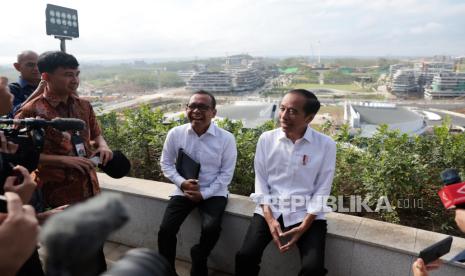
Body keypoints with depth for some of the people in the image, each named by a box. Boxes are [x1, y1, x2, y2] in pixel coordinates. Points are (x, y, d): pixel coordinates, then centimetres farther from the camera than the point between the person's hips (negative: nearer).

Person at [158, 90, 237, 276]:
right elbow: (166, 163, 4)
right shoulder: (175, 134, -7)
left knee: (211, 228, -25)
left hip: (213, 192, -2)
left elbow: (226, 173, -6)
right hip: (184, 190, 2)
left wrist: (204, 194, -14)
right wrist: (181, 182, -13)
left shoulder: (226, 139, -12)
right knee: (165, 230, -15)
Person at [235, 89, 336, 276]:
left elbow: (322, 191, -4)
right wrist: (270, 219, -10)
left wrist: (303, 226, -13)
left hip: (307, 214, -1)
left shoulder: (326, 145, -7)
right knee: (245, 256, -16)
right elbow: (260, 182, 1)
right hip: (269, 210, 2)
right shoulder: (266, 139, -2)